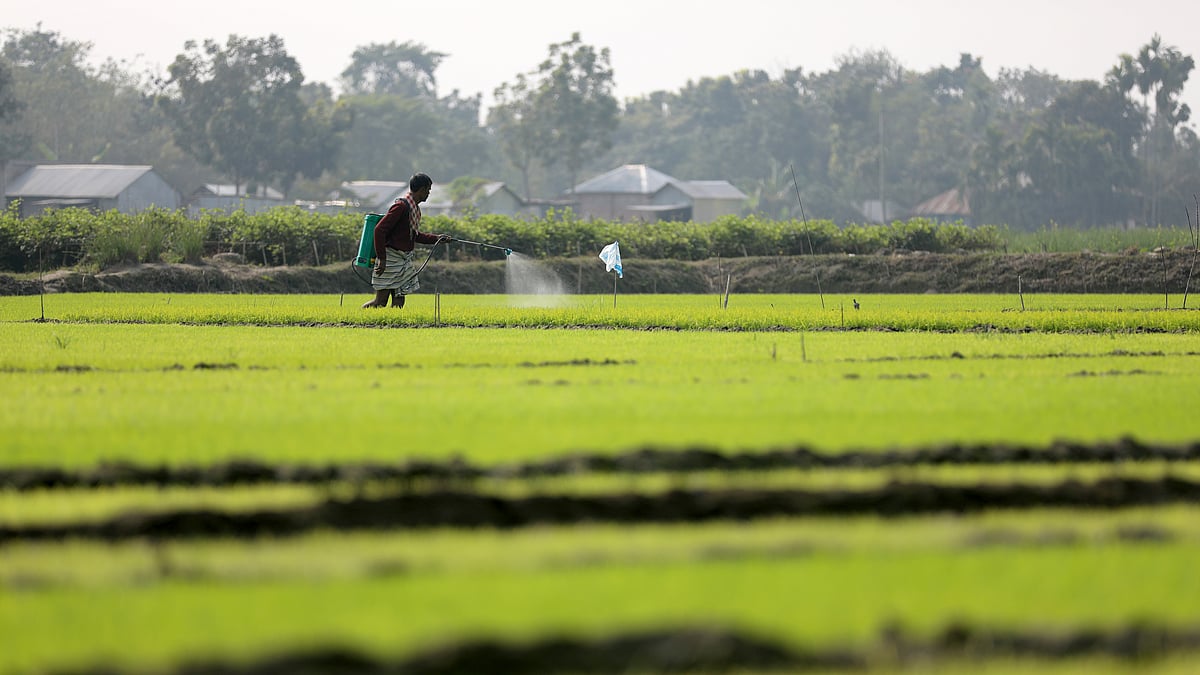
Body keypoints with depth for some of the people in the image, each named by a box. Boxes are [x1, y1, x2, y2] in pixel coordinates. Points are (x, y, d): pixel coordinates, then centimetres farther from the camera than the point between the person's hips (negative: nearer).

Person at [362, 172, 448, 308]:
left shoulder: (415, 208, 12)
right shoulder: (402, 206, -18)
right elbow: (380, 229, -21)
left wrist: (436, 238, 17)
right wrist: (382, 259, -22)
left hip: (404, 260, 9)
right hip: (391, 260, -9)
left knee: (398, 302, 4)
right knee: (380, 302, -7)